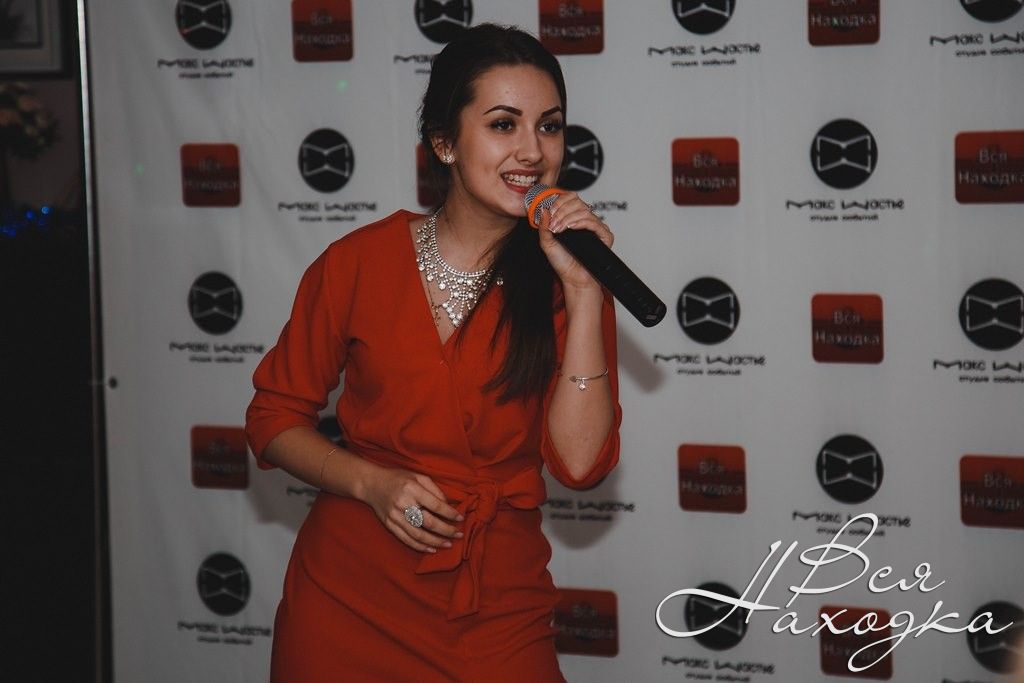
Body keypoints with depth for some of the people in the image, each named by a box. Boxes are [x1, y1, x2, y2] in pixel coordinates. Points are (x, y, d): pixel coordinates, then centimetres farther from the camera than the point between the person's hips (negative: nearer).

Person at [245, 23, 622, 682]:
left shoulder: (567, 275, -2)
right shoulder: (360, 262, -4)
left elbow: (579, 461, -12)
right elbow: (276, 417, 3)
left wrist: (584, 293, -17)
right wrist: (372, 483, -13)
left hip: (498, 610, 0)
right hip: (350, 596, 0)